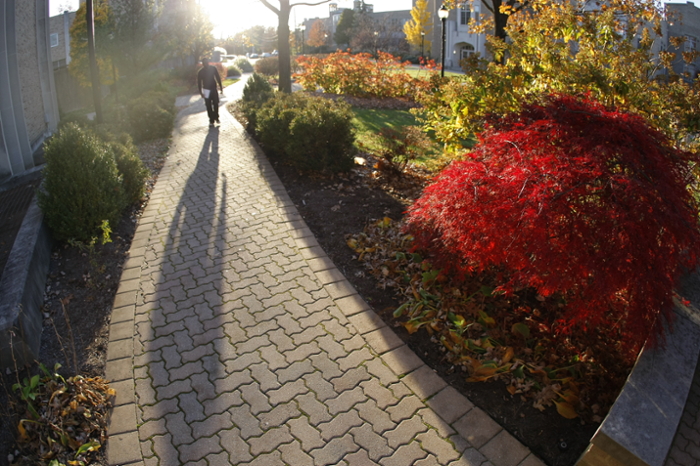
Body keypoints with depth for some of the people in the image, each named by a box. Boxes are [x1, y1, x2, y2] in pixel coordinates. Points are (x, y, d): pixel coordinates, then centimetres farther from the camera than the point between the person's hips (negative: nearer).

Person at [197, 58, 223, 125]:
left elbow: (218, 78, 5)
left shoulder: (213, 69, -4)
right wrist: (201, 92, -8)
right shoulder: (200, 72, -8)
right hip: (206, 90, -1)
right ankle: (211, 119, 9)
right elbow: (199, 82, -3)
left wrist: (221, 87, 4)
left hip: (214, 89, 1)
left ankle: (216, 117, 19)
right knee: (209, 106, 1)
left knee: (216, 104, 0)